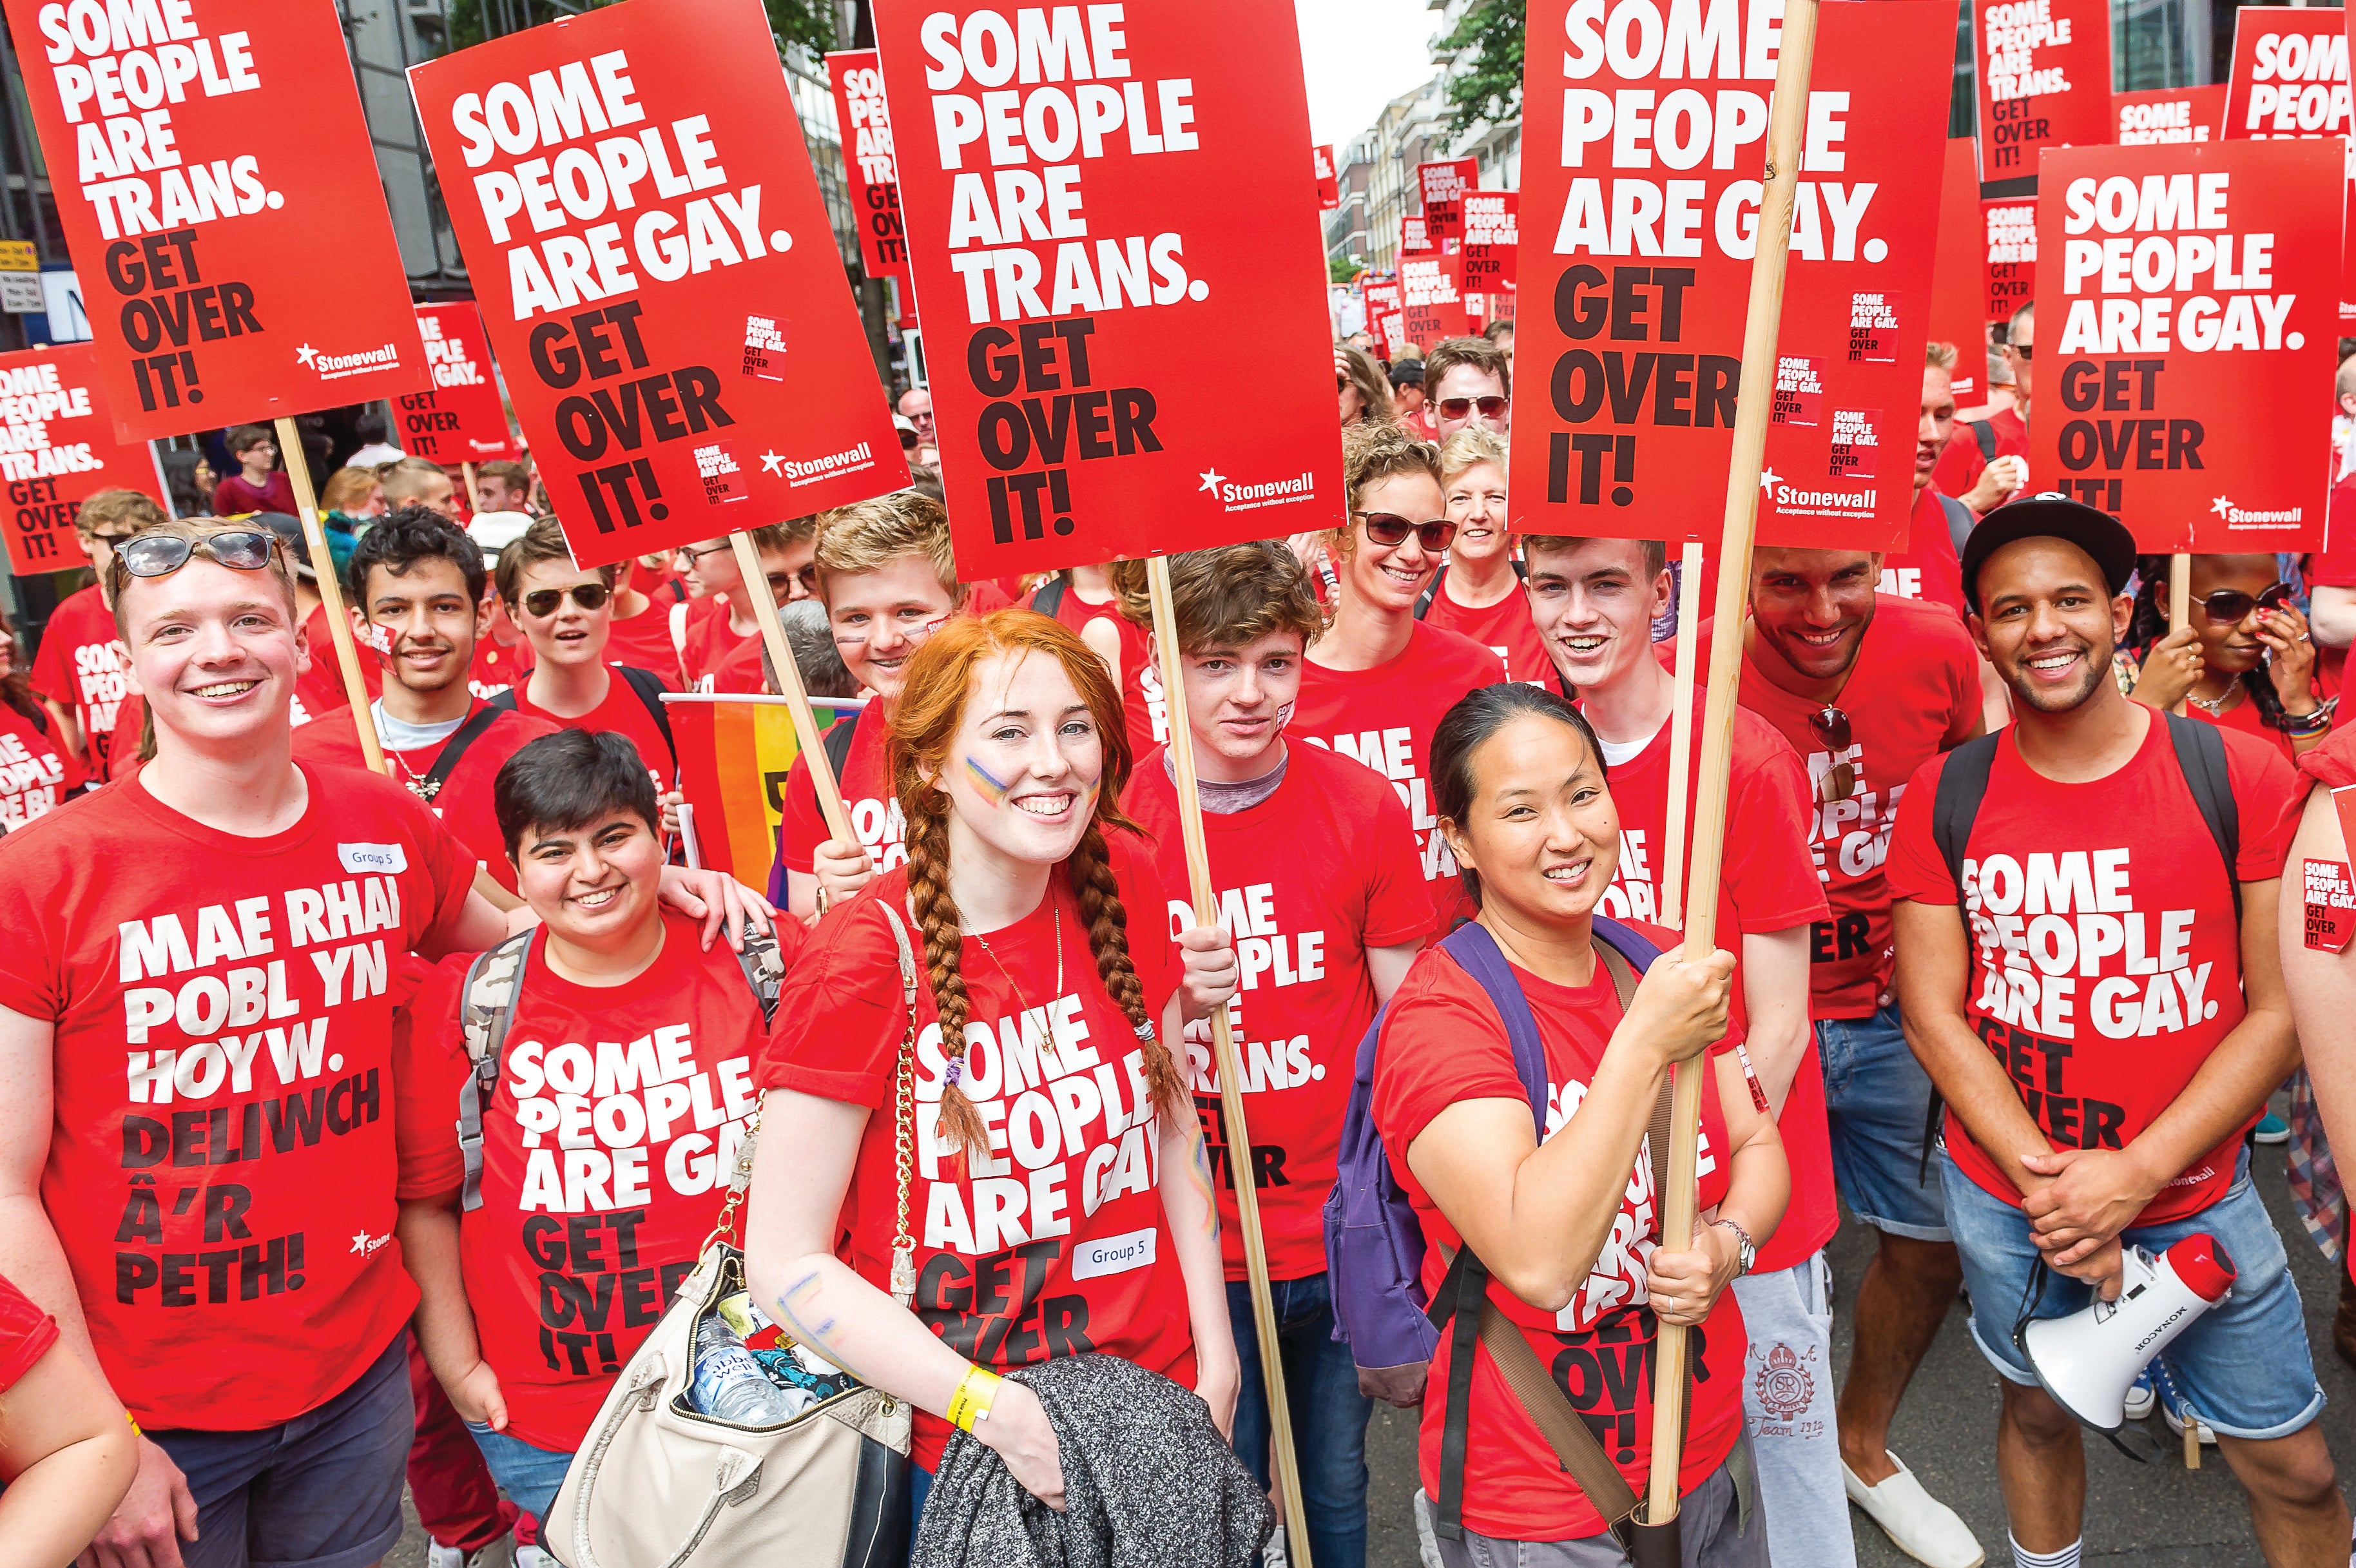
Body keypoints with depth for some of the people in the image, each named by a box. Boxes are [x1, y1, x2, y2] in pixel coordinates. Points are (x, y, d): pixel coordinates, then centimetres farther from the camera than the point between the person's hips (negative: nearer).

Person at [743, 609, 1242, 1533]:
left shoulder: (1122, 882, -6)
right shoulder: (863, 961, -19)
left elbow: (1170, 1119, 5)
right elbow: (785, 1260, -16)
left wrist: (1215, 1356, 1)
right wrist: (993, 1408, -22)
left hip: (1157, 1389, 4)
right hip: (957, 1443, -4)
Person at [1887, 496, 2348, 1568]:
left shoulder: (2242, 776, -7)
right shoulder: (1944, 798, -5)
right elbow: (1932, 1011, -5)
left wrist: (2134, 1174, -15)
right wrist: (2045, 1187, -13)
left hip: (2197, 1193, 0)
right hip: (2002, 1193, 1)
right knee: (2038, 1408, 19)